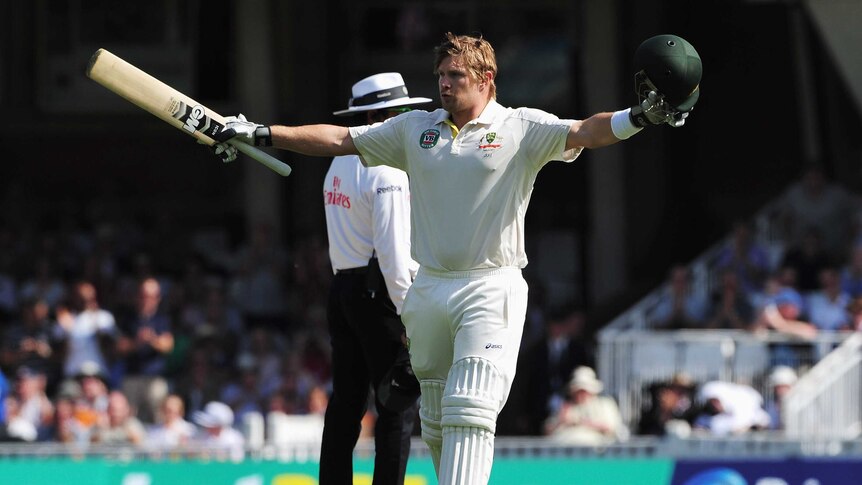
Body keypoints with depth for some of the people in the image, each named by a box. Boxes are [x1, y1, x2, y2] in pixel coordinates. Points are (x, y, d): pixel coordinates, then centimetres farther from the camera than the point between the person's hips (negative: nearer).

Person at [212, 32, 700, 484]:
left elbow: (585, 133, -15)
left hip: (491, 291, -5)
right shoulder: (416, 128, 12)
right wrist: (261, 133, 9)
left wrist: (639, 116, -35)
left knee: (470, 410, -17)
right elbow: (337, 139, 15)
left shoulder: (522, 129, -1)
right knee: (436, 424, 9)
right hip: (429, 292, 5)